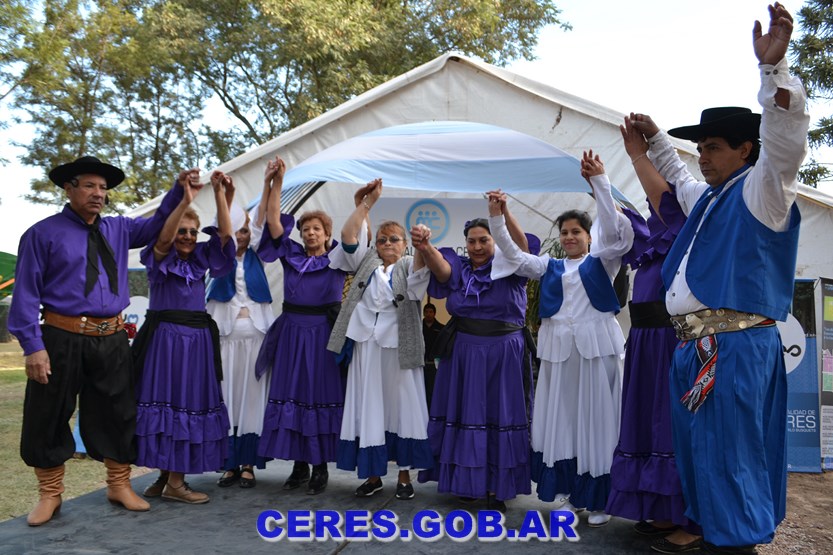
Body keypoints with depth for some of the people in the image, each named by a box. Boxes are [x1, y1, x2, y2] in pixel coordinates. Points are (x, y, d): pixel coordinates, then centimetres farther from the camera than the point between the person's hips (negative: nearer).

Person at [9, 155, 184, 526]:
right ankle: (50, 495, 24)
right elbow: (26, 293, -6)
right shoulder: (44, 233, -3)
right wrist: (33, 346, -13)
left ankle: (119, 486, 28)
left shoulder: (118, 229, 12)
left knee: (118, 413, 11)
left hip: (112, 341, 4)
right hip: (63, 339, -4)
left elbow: (158, 224, 19)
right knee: (48, 418, 7)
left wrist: (179, 189, 1)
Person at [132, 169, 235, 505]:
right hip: (166, 337, -5)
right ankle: (172, 483, 4)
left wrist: (220, 194, -11)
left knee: (191, 403, 6)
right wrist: (185, 199, -30)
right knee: (168, 402, -3)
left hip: (197, 339, 5)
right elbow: (163, 239, -20)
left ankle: (169, 479, 17)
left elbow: (224, 234, -1)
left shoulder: (201, 258, 12)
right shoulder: (159, 259, 1)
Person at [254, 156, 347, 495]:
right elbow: (273, 221, 2)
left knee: (321, 395, 0)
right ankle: (299, 465, 16)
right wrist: (276, 183, -4)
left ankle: (321, 467, 10)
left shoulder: (337, 259, 5)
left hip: (322, 333, -3)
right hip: (291, 332, 3)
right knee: (291, 394, 5)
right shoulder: (291, 254, 10)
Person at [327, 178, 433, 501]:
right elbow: (348, 236, 0)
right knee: (368, 408, 5)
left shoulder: (409, 267, 7)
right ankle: (373, 474, 16)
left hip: (398, 347, -2)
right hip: (366, 345, 2)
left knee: (402, 406, 4)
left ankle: (404, 474, 15)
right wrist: (367, 202, -5)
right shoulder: (366, 262, 13)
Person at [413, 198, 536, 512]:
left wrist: (505, 212, -37)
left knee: (500, 418, 4)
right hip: (464, 353, 2)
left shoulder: (508, 268, 0)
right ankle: (468, 482, 23)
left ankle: (496, 488, 15)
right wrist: (424, 246, -40)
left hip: (503, 353, -2)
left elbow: (522, 246, -20)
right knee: (465, 414, 8)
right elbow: (438, 265, -17)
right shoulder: (459, 269, 4)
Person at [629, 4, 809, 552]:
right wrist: (655, 138, 46)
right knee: (698, 453, 15)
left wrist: (774, 67, -31)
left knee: (728, 457, -6)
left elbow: (785, 142, -22)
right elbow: (678, 178, 41)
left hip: (736, 347, -9)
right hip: (695, 346, 9)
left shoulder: (760, 191, -4)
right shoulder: (708, 198, 20)